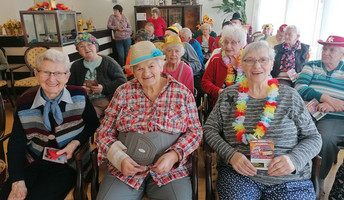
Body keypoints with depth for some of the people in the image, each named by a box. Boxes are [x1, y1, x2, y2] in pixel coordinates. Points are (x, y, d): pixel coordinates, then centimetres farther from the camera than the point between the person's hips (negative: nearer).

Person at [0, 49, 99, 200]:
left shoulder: (79, 96, -7)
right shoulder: (24, 104, -3)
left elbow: (93, 125, 5)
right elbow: (16, 144, 1)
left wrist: (76, 142, -13)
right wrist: (17, 182, -9)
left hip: (67, 161, -2)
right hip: (32, 163, 3)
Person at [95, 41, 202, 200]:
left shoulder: (181, 92, 0)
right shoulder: (123, 92, 3)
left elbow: (194, 131, 1)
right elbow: (104, 133, 4)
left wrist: (174, 155, -15)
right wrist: (120, 158, -12)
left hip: (171, 169, 0)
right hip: (124, 169, 1)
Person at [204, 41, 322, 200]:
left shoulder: (290, 96, 2)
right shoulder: (229, 95, 3)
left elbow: (313, 137, 6)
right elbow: (210, 129, 3)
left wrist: (294, 159, -14)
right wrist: (230, 154, -14)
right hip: (238, 174, 0)